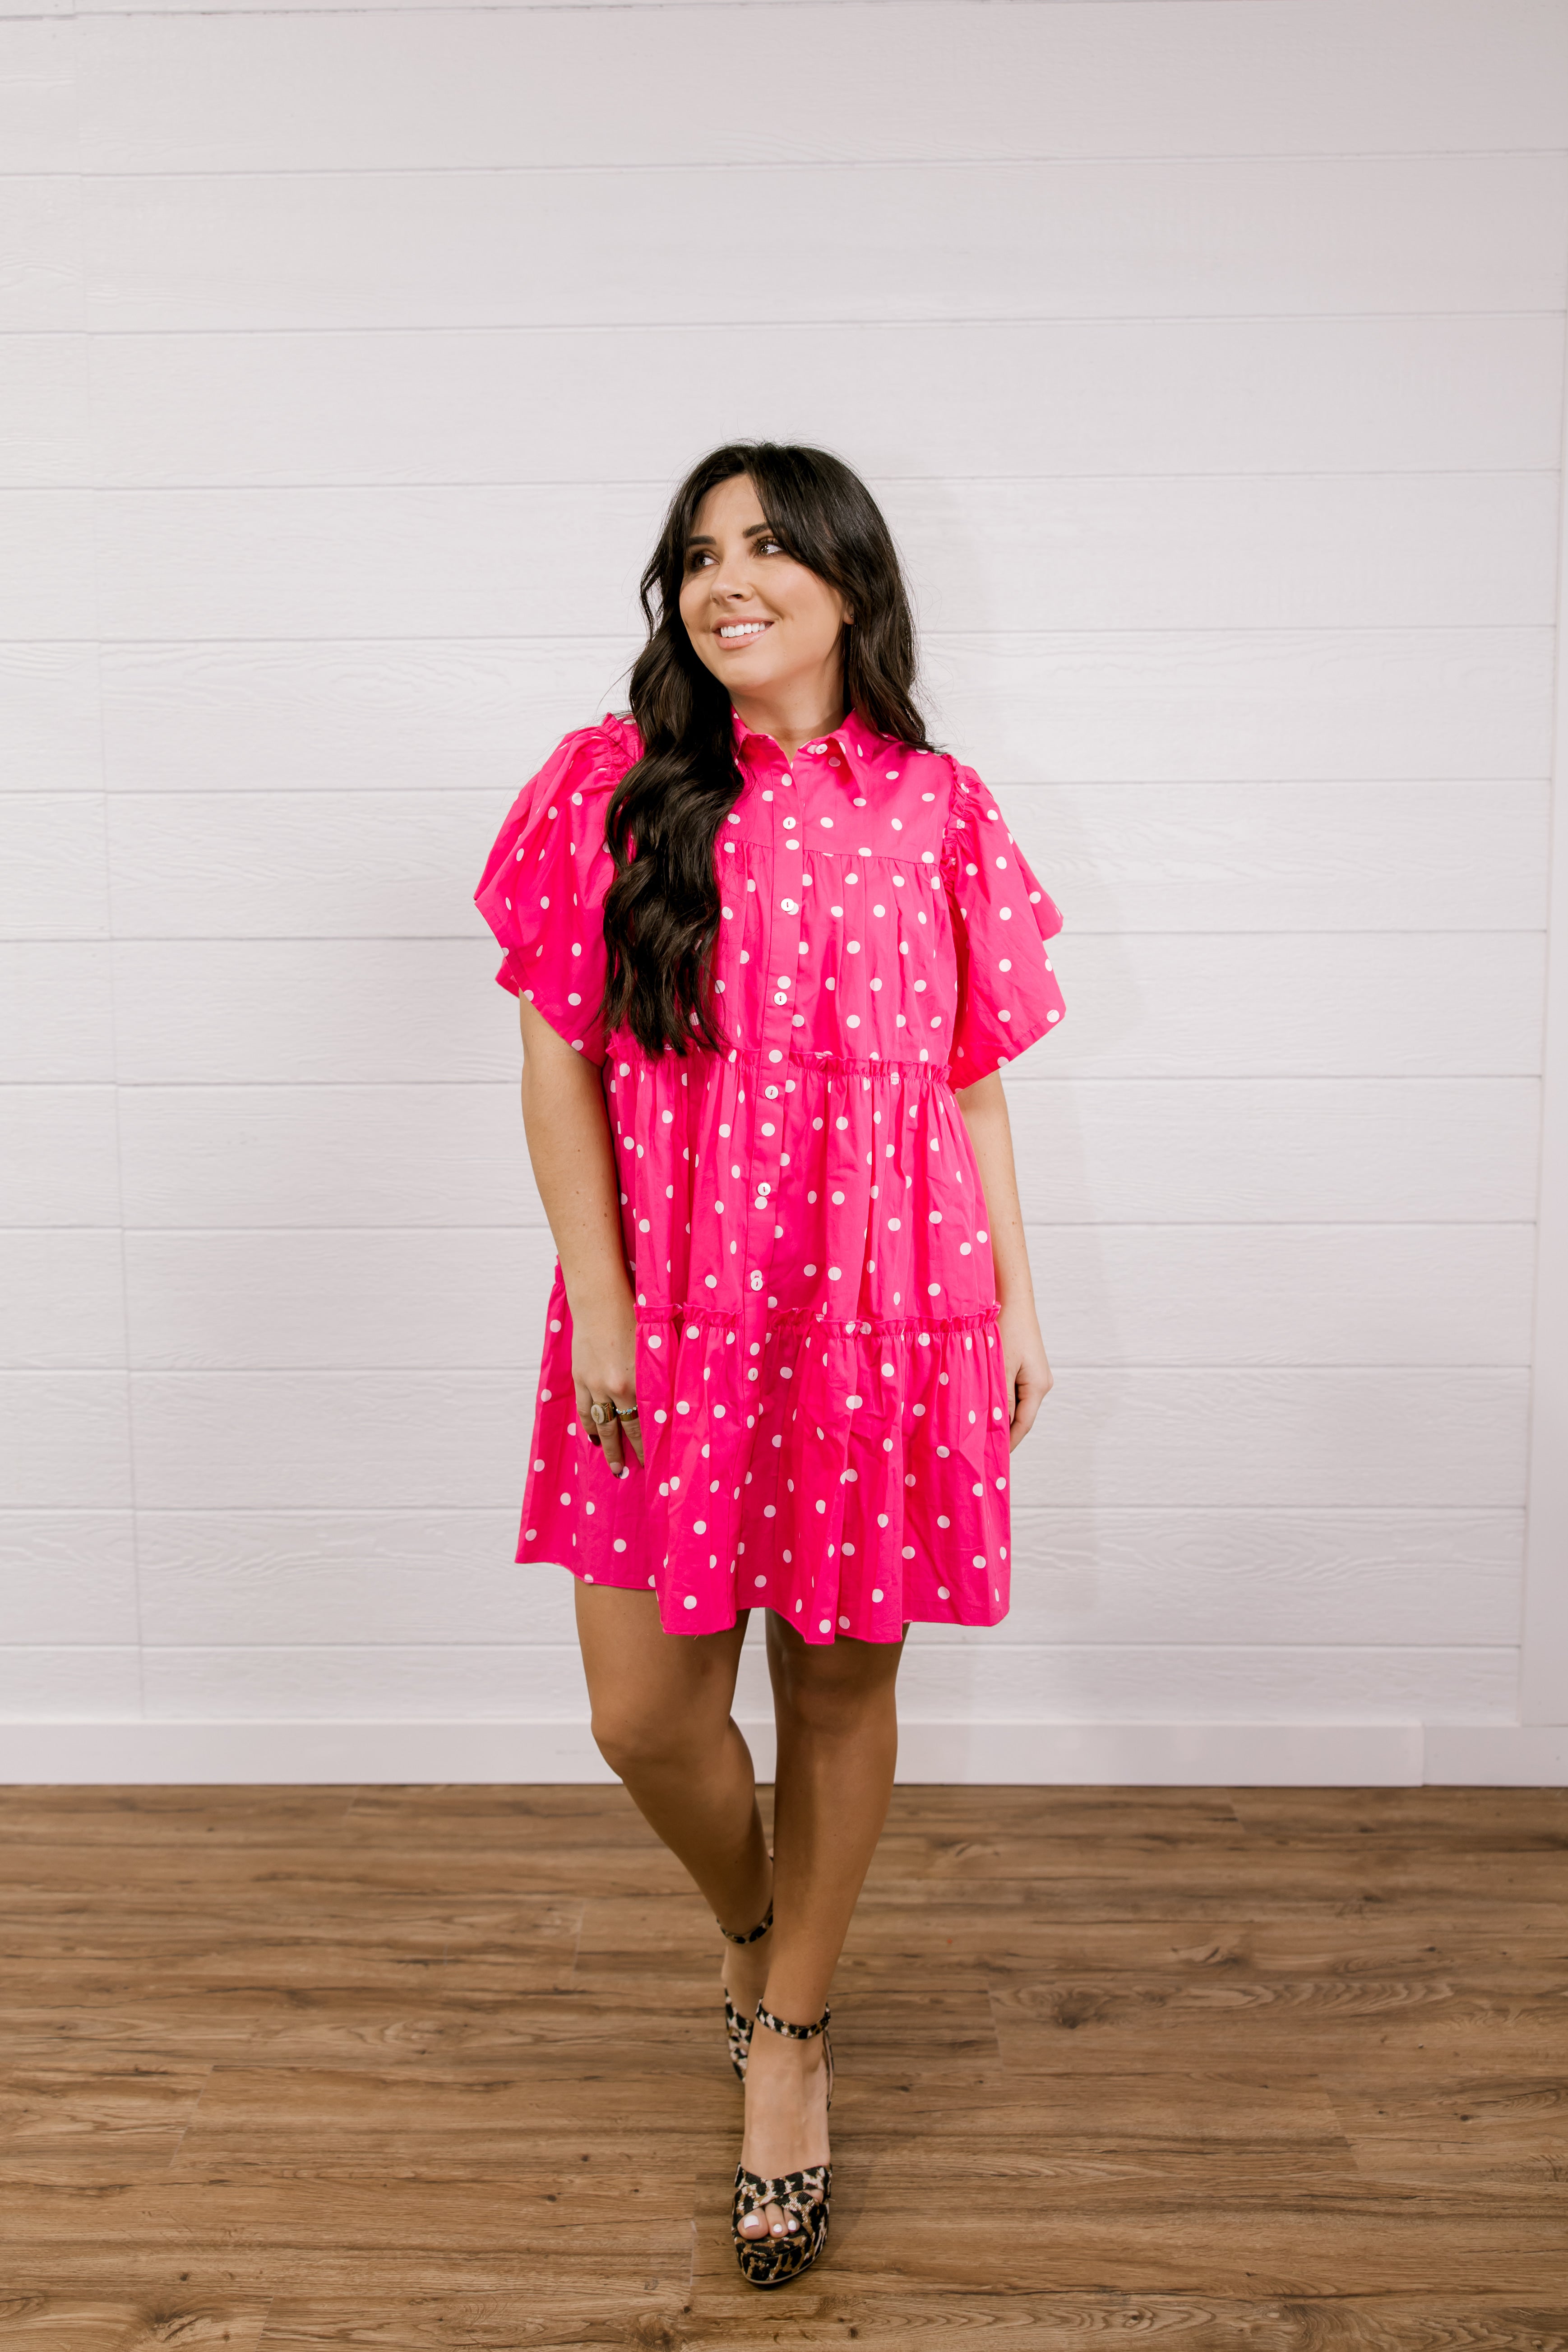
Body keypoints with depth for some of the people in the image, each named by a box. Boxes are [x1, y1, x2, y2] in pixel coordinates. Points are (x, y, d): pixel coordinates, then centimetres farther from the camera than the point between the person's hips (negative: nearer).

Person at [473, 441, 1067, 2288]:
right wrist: (597, 1305, -8)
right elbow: (557, 1063, -1)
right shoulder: (611, 788, 1)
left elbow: (974, 1083, 8)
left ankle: (789, 2033, 33)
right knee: (645, 1715, 4)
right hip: (673, 1320, 0)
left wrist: (1015, 1303, 6)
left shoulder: (936, 812, 4)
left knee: (839, 1682, 10)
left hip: (880, 1311, 0)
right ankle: (752, 1929, 39)